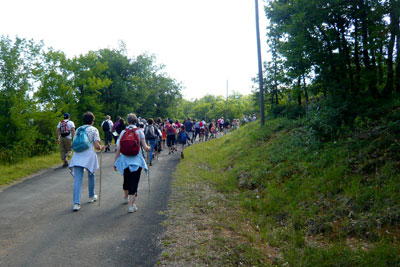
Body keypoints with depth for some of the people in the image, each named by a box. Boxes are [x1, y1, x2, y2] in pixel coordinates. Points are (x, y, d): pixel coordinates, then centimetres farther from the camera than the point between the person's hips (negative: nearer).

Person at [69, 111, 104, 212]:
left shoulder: (78, 129, 14)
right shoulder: (94, 130, 0)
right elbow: (96, 146, -7)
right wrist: (101, 147, 12)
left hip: (77, 156, 3)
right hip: (89, 155, -3)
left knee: (77, 179, -2)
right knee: (91, 175, 20)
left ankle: (76, 203, -11)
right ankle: (91, 196, 35)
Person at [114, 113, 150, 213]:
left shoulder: (123, 132, 2)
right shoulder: (139, 132, -3)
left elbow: (118, 149, 1)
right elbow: (145, 148, -6)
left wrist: (115, 162, 9)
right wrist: (149, 148, 17)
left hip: (124, 160, 3)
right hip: (136, 160, -3)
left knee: (126, 180, 22)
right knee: (134, 182, 0)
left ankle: (126, 197, 45)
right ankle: (131, 205, -7)